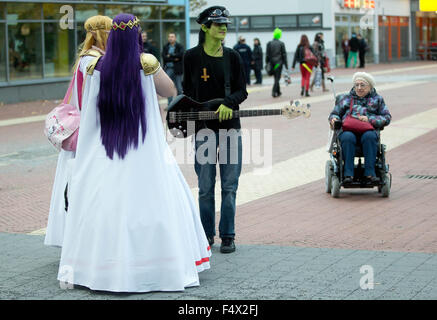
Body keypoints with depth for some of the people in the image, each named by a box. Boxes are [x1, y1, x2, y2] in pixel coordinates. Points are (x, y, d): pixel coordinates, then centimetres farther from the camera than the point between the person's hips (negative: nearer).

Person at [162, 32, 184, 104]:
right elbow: (164, 57, -4)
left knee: (179, 88, 0)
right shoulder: (165, 47, 10)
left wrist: (170, 56, -9)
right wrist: (174, 59, -13)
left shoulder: (180, 46, 3)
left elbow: (181, 54, -15)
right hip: (168, 69, 2)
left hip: (177, 69, -2)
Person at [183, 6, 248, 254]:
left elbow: (242, 91, 2)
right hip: (203, 128, -1)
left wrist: (229, 103, -17)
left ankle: (228, 236, 11)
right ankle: (207, 234, 17)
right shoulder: (192, 56, 1)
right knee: (206, 188, 3)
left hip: (230, 126, 1)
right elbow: (187, 92, 9)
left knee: (229, 187, 2)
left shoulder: (233, 57, 3)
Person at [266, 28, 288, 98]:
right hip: (279, 63, -3)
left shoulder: (269, 43, -1)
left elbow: (267, 54, 1)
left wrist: (267, 63, 9)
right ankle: (274, 91, -16)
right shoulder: (281, 44, -6)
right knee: (277, 78, -2)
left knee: (276, 77, 15)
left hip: (272, 62, 3)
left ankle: (278, 92, 22)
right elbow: (284, 54, -4)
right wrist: (286, 64, 2)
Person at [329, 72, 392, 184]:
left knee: (369, 136, -37)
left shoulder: (377, 99, 21)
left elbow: (387, 118, 10)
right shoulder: (345, 98, 27)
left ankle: (370, 172, -38)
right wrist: (334, 119, 1)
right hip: (348, 130, 1)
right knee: (348, 137, -36)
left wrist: (369, 119, -6)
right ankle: (348, 174, -40)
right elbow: (334, 113, 27)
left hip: (368, 130, 0)